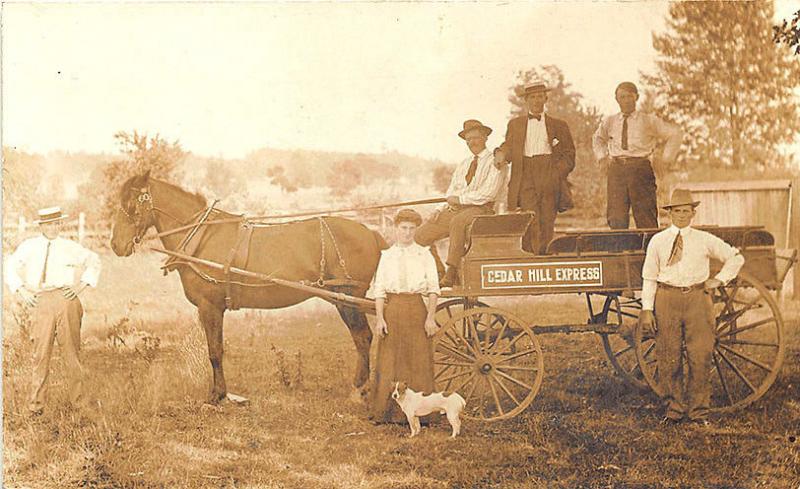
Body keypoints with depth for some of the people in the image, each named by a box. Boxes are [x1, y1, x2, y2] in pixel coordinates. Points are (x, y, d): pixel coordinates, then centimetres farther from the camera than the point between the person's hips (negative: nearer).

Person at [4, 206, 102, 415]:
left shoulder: (70, 247, 10)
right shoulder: (28, 246, 9)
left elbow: (93, 260, 20)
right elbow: (10, 267, 17)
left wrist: (81, 285, 9)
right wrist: (21, 290, 5)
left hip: (66, 299, 0)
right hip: (40, 302, 0)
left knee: (71, 349, 4)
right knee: (41, 351, 0)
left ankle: (78, 399, 13)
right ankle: (36, 402, 8)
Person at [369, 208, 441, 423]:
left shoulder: (424, 255, 4)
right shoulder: (387, 256, 7)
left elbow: (433, 288, 1)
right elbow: (379, 289, 4)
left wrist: (430, 317, -8)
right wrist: (379, 318, -6)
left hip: (416, 309, -1)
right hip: (392, 310, 1)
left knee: (418, 360, 0)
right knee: (389, 361, 3)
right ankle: (387, 412, 9)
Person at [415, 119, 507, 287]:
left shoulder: (495, 161, 1)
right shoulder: (464, 163, 24)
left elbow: (489, 193, -12)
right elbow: (452, 190, 20)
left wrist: (460, 199, -11)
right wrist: (444, 208, 0)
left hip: (480, 209, -7)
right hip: (455, 209, 7)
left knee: (457, 221, -40)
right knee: (421, 235, -9)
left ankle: (452, 272, -38)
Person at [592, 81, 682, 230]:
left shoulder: (648, 120, 8)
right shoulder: (609, 122, 16)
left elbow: (675, 133, 14)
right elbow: (597, 139, 37)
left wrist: (668, 157, 8)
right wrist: (602, 156, 21)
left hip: (641, 168, -2)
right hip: (616, 169, 2)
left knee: (645, 215, -5)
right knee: (616, 219, -8)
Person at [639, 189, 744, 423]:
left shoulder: (705, 240, 7)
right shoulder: (658, 241, 7)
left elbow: (736, 257, 18)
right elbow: (649, 277, 7)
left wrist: (719, 280, 7)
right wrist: (647, 309, 1)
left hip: (698, 299, 0)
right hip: (667, 299, 0)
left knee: (700, 356, -2)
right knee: (668, 357, 2)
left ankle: (698, 408, 10)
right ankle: (674, 406, 17)